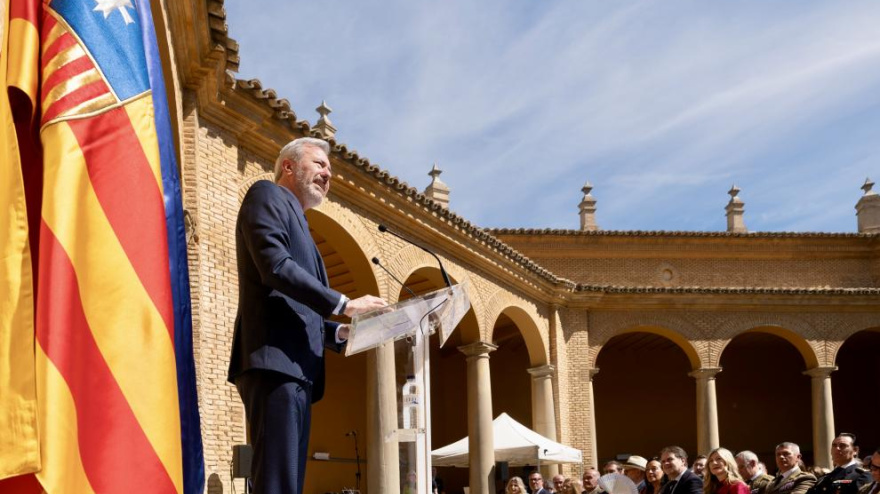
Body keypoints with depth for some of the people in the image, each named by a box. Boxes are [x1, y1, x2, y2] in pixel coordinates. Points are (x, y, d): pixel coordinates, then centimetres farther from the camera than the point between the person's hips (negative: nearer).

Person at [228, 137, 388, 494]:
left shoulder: (296, 222, 31)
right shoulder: (267, 195, 5)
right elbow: (275, 266, -12)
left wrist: (340, 332, 12)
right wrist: (345, 304, -12)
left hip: (297, 370, 9)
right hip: (274, 360, -9)